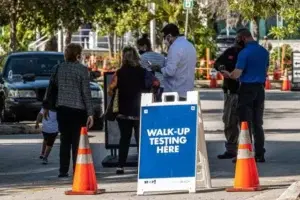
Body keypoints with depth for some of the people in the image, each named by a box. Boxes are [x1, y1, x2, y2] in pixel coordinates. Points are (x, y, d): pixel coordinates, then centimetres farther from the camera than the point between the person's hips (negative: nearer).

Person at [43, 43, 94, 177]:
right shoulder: (82, 70, -8)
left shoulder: (59, 68, 4)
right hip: (78, 109, -4)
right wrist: (90, 113, -10)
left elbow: (51, 87, 10)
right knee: (77, 141, 1)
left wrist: (46, 106, 20)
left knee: (65, 141, 12)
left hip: (62, 109, 4)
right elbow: (86, 93, -10)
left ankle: (63, 171, 11)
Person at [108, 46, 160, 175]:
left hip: (123, 112, 1)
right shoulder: (143, 72, -2)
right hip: (139, 111, -1)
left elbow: (111, 89, -10)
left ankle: (120, 166, 4)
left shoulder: (119, 73, -3)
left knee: (124, 138, 9)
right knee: (140, 139, 5)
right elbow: (156, 83, -8)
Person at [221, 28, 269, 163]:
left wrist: (228, 74, 3)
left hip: (247, 89, -6)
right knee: (258, 123, 11)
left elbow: (236, 74, -17)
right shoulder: (264, 52, 7)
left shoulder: (244, 53, -15)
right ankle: (260, 154, 10)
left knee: (246, 123, -1)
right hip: (260, 89, 6)